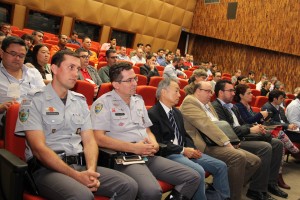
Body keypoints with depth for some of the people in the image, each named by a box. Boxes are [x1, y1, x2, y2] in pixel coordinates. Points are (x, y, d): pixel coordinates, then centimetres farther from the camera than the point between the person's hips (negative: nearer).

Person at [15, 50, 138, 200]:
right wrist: (76, 176, -18)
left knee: (129, 186, -13)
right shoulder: (33, 101, -2)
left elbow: (89, 140, 10)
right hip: (47, 168, -5)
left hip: (80, 165, 6)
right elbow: (39, 149, -11)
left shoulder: (80, 100, 15)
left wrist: (91, 170, -10)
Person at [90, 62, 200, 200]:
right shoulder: (103, 103, -4)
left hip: (148, 155, 7)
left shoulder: (138, 100, 18)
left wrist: (154, 144, 1)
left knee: (193, 177, -3)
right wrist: (133, 147, -14)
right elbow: (98, 138, -13)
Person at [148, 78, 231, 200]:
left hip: (185, 151, 9)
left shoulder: (177, 112, 19)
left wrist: (191, 148, -1)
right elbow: (158, 143, -16)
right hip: (169, 155, -9)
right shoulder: (152, 114, -9)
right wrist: (183, 150, -14)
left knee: (220, 166, -1)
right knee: (199, 171, -31)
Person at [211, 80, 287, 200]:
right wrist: (250, 130, -17)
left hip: (243, 137, 10)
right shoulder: (216, 107, -11)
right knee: (265, 147, -26)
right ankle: (256, 190, -16)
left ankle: (270, 182, 10)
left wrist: (255, 127, 1)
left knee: (277, 143, 5)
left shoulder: (232, 107, 21)